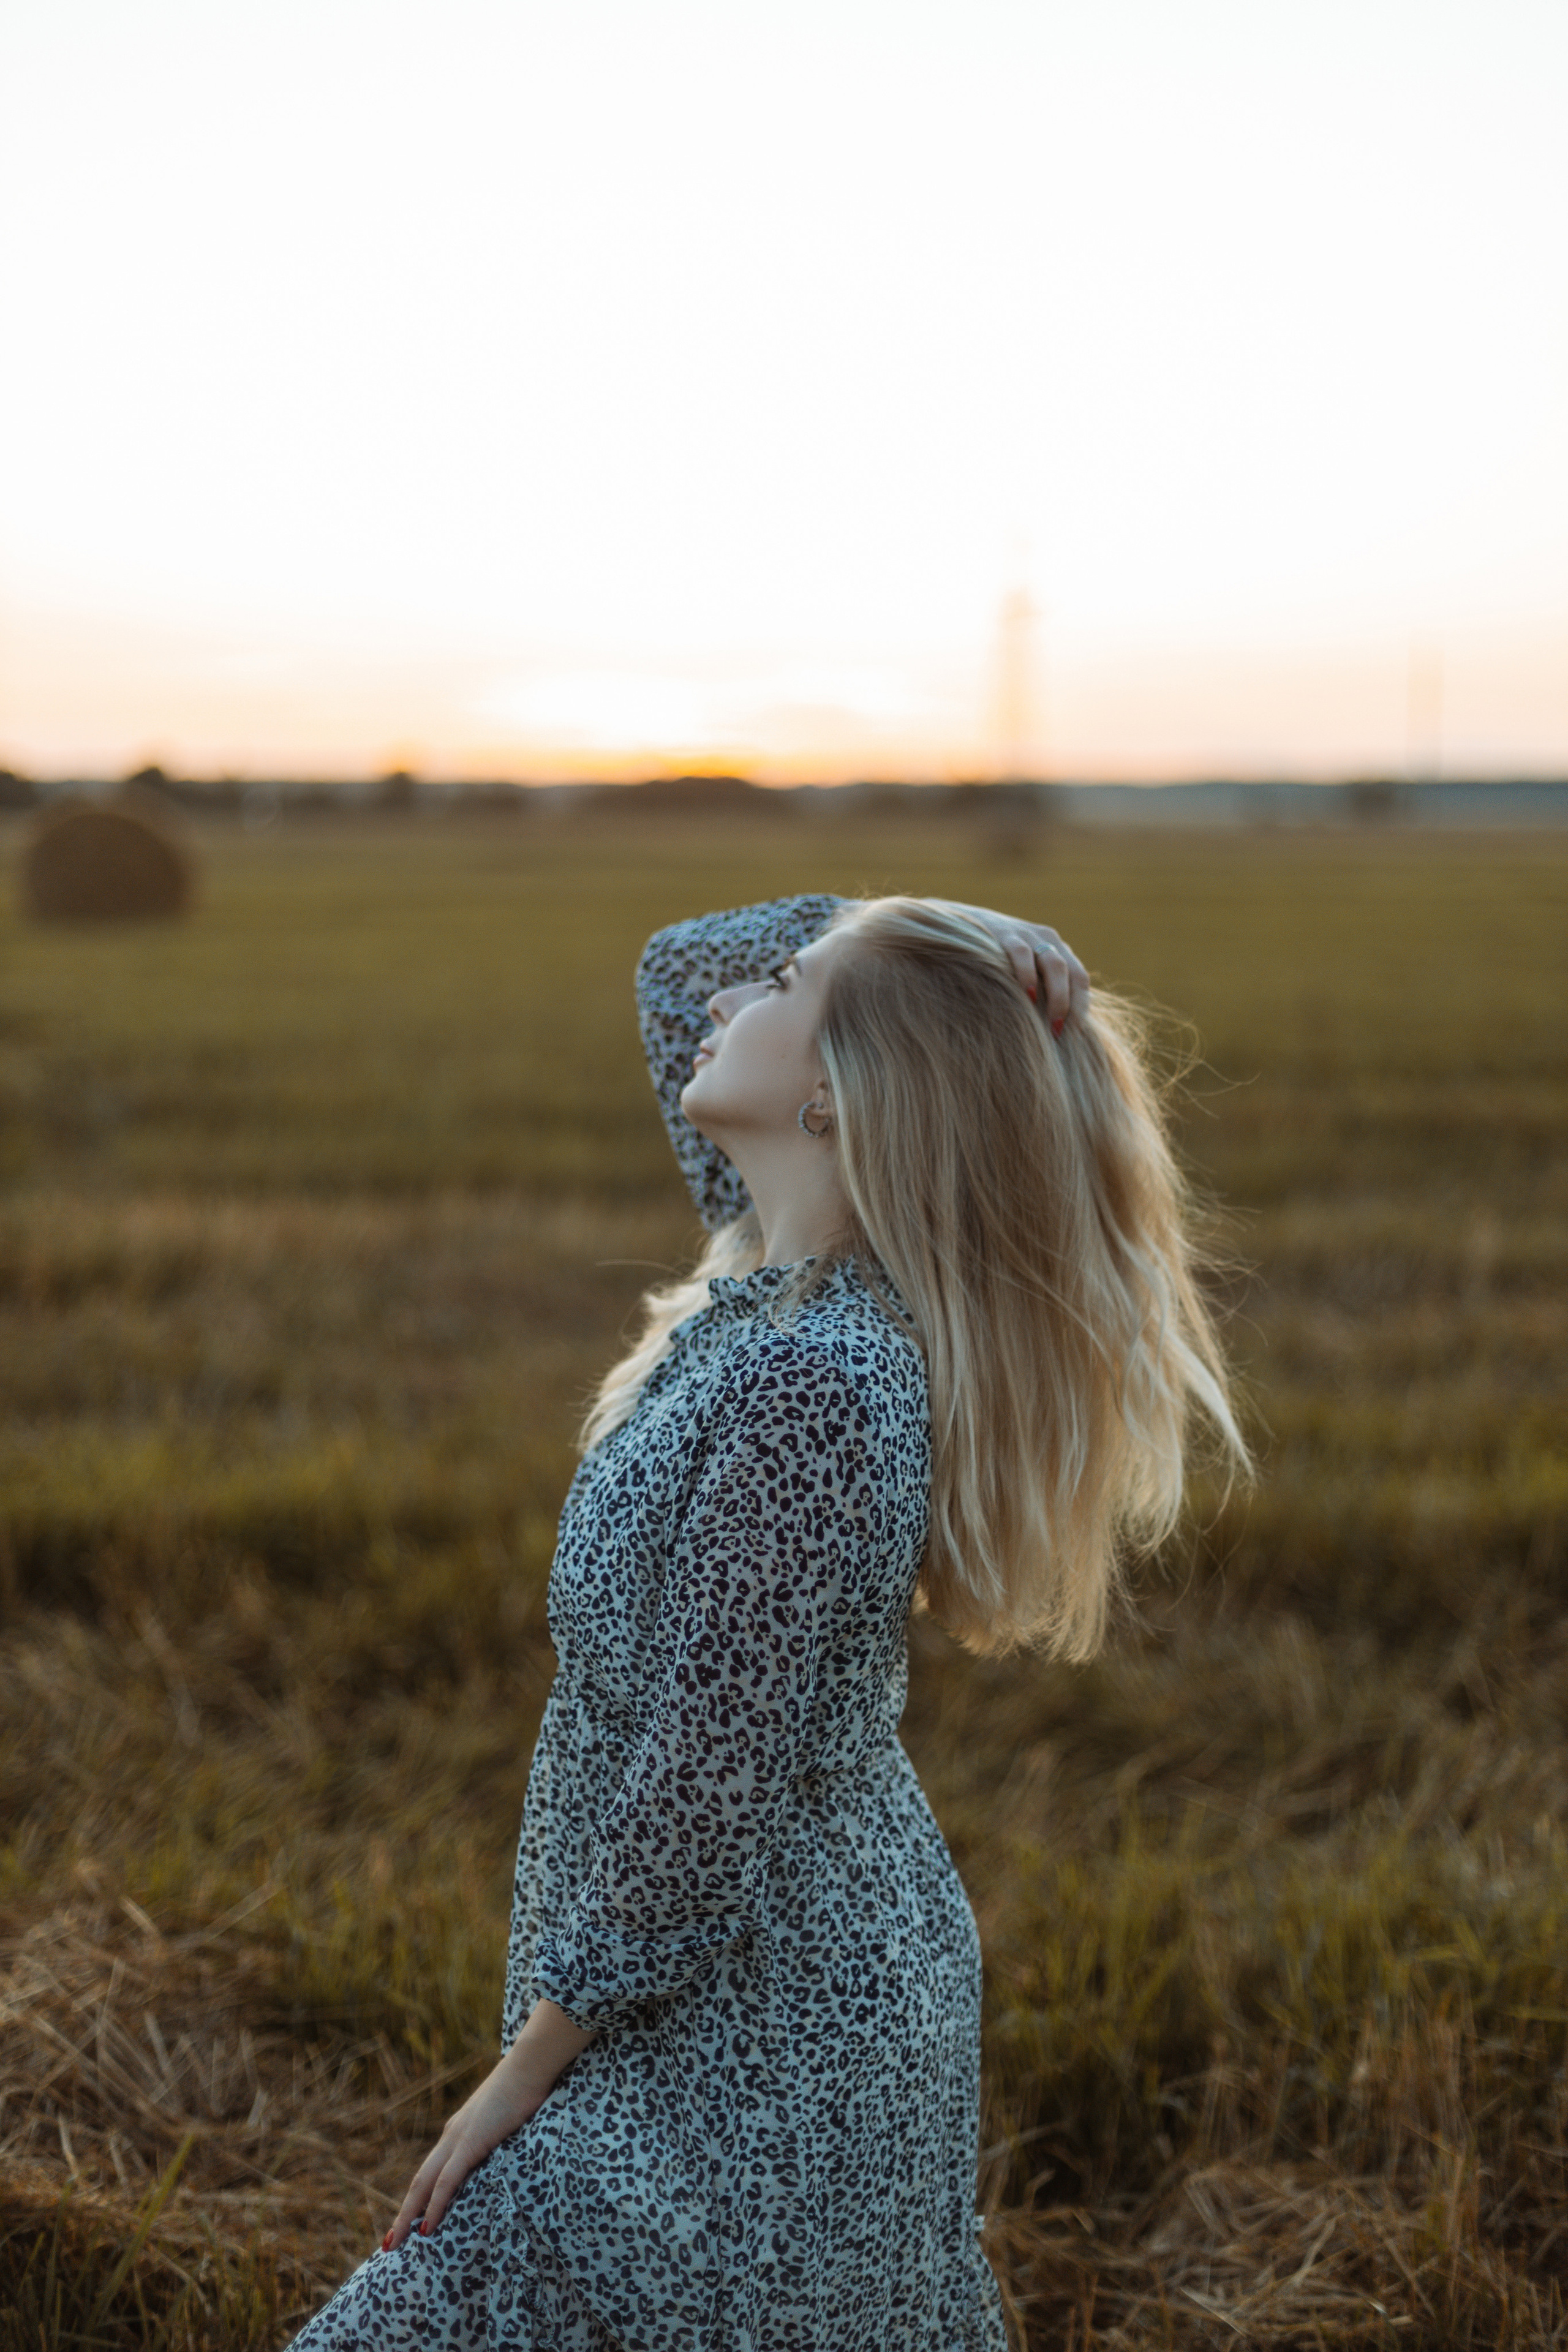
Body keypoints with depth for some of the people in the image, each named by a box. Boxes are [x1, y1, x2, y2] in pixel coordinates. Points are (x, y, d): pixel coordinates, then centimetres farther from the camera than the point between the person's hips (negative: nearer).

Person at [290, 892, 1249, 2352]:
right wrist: (892, 926, -3)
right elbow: (675, 964, 12)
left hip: (753, 2057, -9)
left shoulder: (806, 1389, -28)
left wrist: (520, 2076, -14)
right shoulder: (781, 1274, -2)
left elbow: (699, 1803, -25)